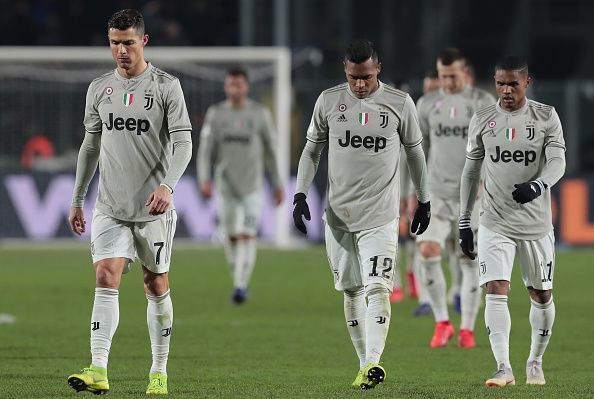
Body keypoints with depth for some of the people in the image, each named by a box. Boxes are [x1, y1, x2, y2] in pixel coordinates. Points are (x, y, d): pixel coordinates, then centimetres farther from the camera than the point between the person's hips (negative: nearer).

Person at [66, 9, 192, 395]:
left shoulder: (167, 86, -4)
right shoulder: (99, 88, 9)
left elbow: (182, 143, -9)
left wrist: (167, 185, -25)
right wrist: (76, 200, 17)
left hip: (154, 208, -2)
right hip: (110, 208, 3)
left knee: (157, 285, 6)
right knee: (106, 278, -13)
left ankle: (160, 373, 16)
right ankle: (99, 371, -21)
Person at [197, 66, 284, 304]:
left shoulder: (260, 114, 0)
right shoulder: (215, 113, 2)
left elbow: (271, 150, 7)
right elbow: (205, 150, 0)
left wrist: (277, 185, 9)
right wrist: (204, 180, -14)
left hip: (252, 187, -2)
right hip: (226, 186, 2)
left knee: (247, 237, -13)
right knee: (231, 237, 8)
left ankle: (241, 287, -14)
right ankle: (239, 281, 26)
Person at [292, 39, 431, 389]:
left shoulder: (400, 104, -1)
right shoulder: (329, 101, 3)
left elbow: (415, 153, 11)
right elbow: (312, 150, 12)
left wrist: (424, 201, 16)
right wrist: (301, 196, 2)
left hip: (381, 215, -3)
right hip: (339, 212, 3)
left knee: (378, 288, -16)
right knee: (352, 291, 7)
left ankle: (374, 363, -28)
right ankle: (365, 364, 14)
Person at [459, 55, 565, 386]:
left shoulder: (546, 117, -2)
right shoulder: (483, 120, 3)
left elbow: (557, 162, -11)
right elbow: (471, 172, 11)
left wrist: (537, 186, -33)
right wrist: (464, 222, 9)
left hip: (536, 222, 0)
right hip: (495, 223, 0)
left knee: (542, 295, 9)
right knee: (496, 291, -15)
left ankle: (536, 362, 29)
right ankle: (504, 369, -17)